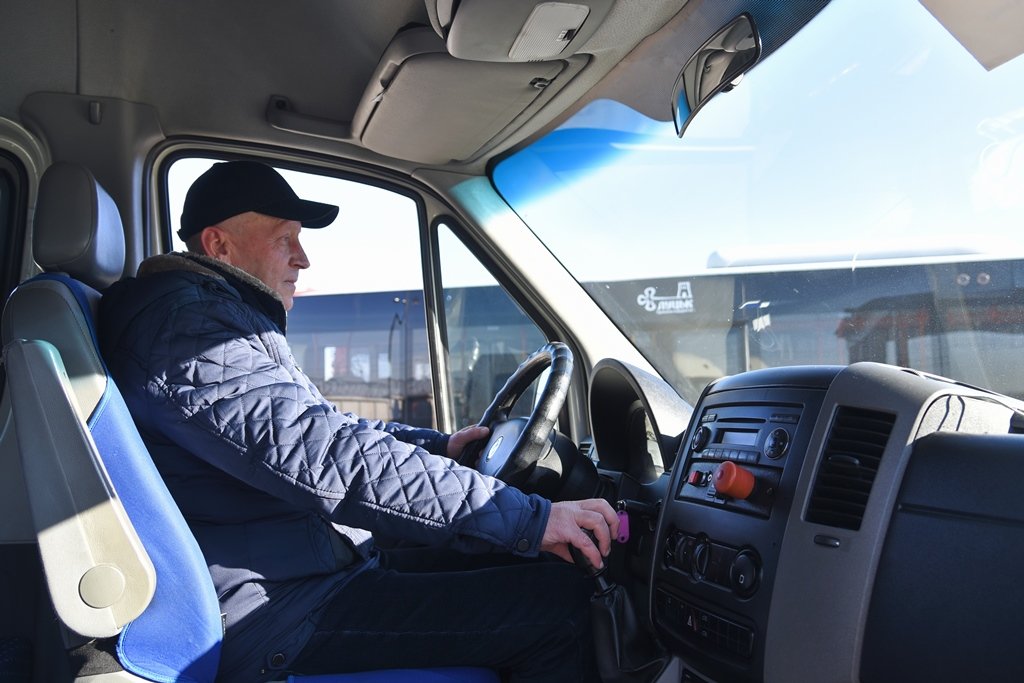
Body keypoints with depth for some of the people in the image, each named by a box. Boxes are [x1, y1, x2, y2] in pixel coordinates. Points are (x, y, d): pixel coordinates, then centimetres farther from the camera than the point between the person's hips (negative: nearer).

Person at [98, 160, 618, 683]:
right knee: (555, 603, -18)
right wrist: (528, 518, -26)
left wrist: (440, 445, 16)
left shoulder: (219, 317, 20)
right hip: (278, 610, -11)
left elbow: (321, 429, 27)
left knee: (529, 565, 6)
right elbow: (331, 458, -28)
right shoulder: (187, 324, -16)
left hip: (320, 570, 11)